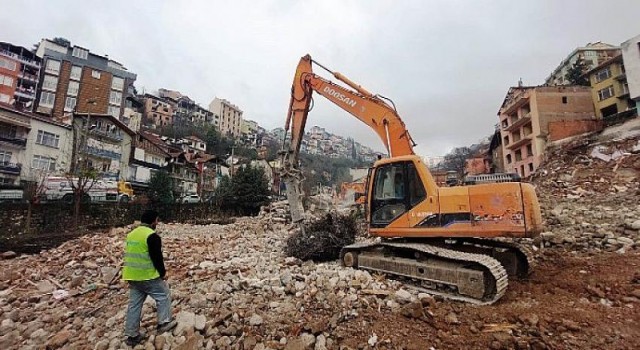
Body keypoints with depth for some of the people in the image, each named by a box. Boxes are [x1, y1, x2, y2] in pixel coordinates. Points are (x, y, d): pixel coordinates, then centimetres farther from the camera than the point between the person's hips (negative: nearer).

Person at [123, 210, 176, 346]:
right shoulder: (152, 236, -19)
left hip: (132, 276, 8)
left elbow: (130, 256, 19)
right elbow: (157, 257, -17)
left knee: (134, 304, 15)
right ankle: (164, 323, 17)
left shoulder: (132, 234, 11)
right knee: (163, 295, 10)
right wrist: (163, 272, -3)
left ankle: (132, 335, 22)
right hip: (148, 276, -8)